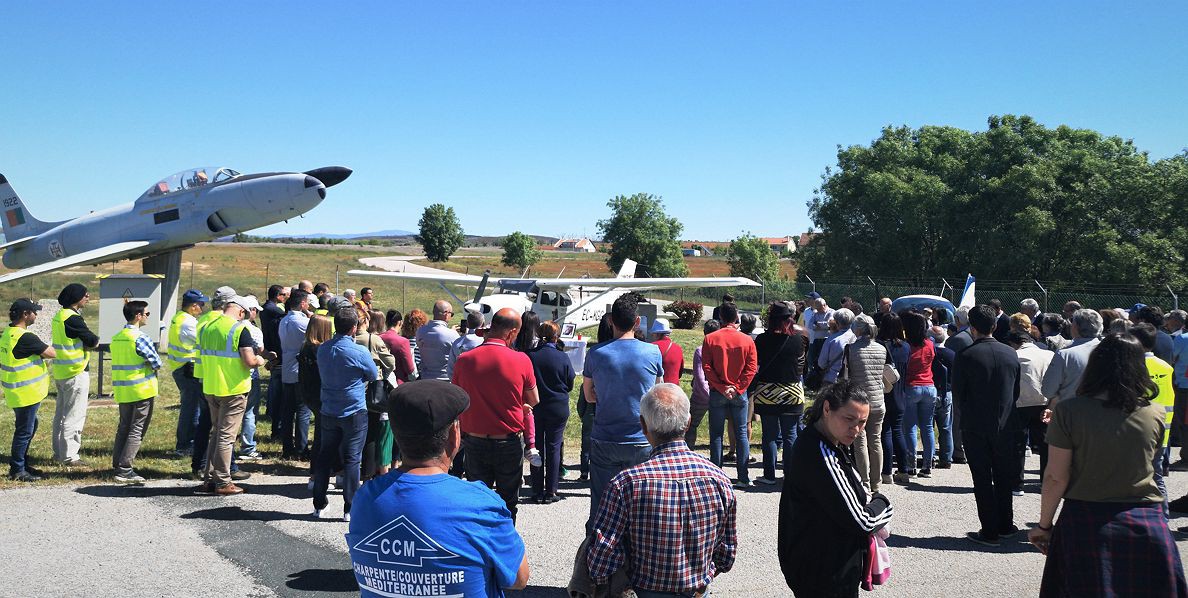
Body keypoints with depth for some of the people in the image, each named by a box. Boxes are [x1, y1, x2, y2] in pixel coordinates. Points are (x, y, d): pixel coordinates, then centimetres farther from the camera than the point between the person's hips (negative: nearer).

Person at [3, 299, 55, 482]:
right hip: (25, 392, -10)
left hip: (15, 390, 10)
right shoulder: (25, 338, -24)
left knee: (29, 426, 22)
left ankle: (22, 463, 32)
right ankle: (17, 471, 9)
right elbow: (52, 353, -20)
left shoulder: (8, 333, 8)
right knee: (24, 430, 1)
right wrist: (44, 348, -1)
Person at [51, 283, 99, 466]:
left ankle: (59, 452, 25)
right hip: (75, 373, -10)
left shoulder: (59, 316, 11)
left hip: (60, 372, 10)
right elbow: (93, 341, -18)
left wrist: (83, 344, -3)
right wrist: (94, 340, 2)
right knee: (74, 416, -3)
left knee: (61, 413, 16)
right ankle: (69, 456, 0)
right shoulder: (73, 318, -19)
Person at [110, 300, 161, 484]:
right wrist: (152, 367, 8)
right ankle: (125, 470, -6)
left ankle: (117, 465, 17)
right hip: (141, 390, -7)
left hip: (122, 390, 7)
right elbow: (157, 363, -12)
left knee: (123, 427, 15)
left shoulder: (116, 338, 9)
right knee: (137, 429, -2)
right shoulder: (141, 338, -15)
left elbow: (120, 362, 15)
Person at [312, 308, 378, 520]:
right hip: (354, 413, -5)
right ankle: (350, 508, 3)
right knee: (351, 459, 1)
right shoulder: (359, 352, -16)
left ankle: (319, 505, 19)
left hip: (328, 413, 5)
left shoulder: (323, 349, -1)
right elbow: (374, 375, -1)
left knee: (325, 457, 13)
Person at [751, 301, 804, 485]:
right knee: (790, 435, 9)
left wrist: (751, 390, 5)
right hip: (792, 393, 1)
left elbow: (754, 367, -5)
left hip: (767, 393, -1)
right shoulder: (797, 339, -7)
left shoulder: (762, 340, -10)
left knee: (769, 435, 7)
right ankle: (790, 475, 11)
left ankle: (769, 475, 9)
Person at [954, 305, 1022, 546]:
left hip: (976, 427, -4)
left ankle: (990, 531, 6)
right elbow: (1017, 392, 6)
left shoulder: (965, 356, -14)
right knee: (1003, 477, 17)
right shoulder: (1010, 354, -1)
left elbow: (957, 393, -7)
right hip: (1006, 425, 4)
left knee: (982, 480, 4)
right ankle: (1005, 526, 26)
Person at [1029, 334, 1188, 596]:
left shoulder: (1068, 411, -10)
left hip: (1085, 524, -2)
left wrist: (1044, 525, 2)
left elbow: (1056, 478, -9)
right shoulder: (1155, 414, -1)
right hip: (1147, 524, 2)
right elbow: (1146, 463, 13)